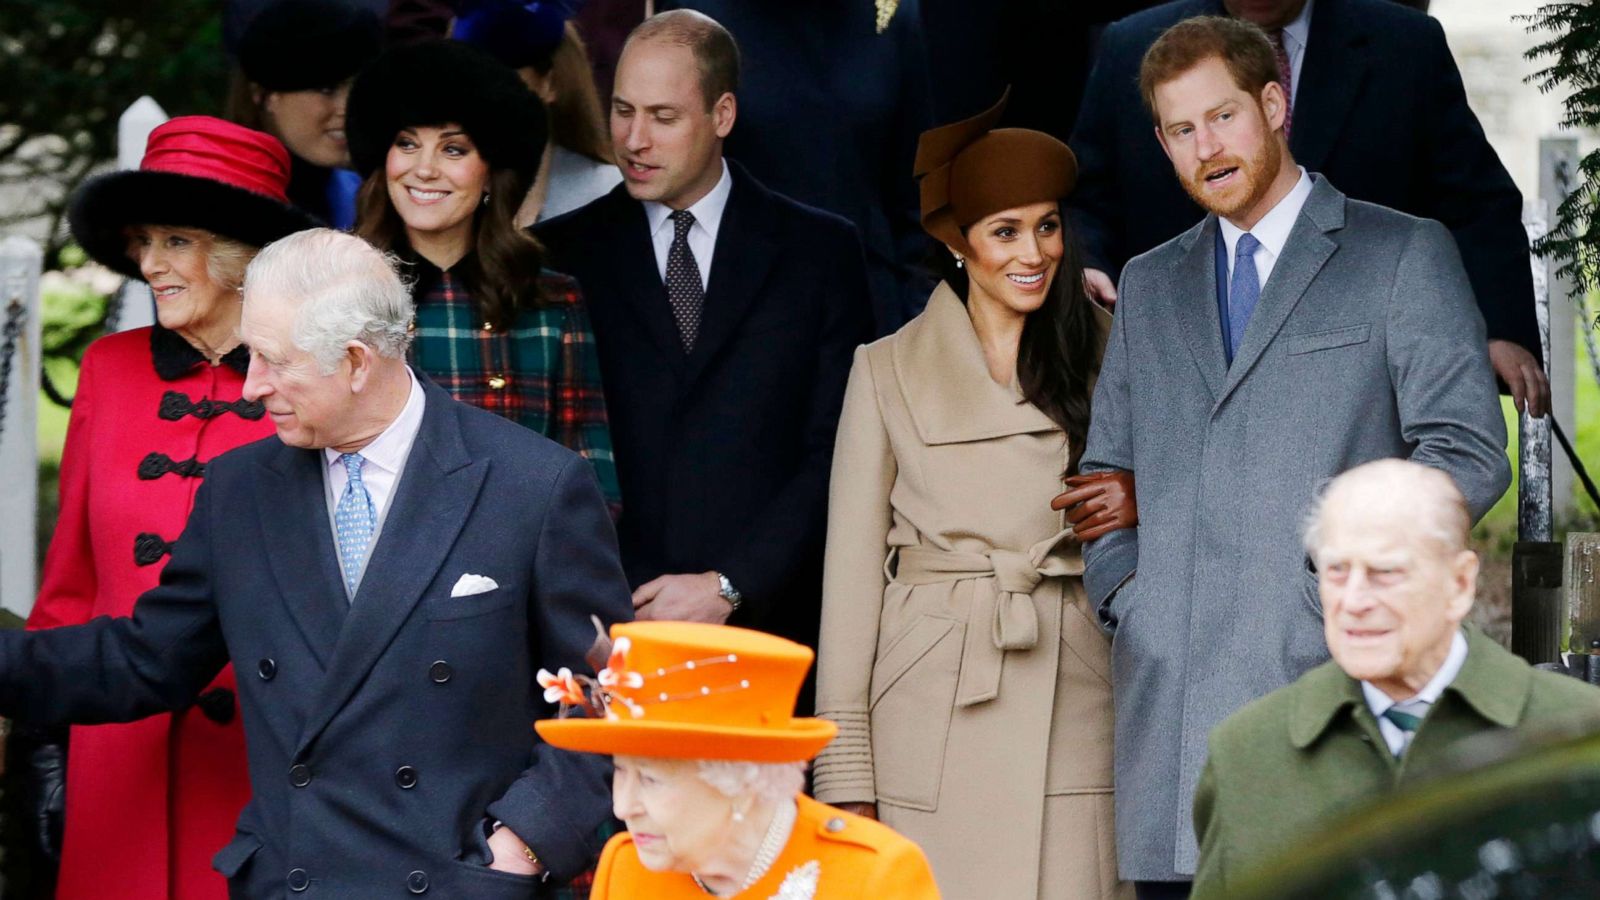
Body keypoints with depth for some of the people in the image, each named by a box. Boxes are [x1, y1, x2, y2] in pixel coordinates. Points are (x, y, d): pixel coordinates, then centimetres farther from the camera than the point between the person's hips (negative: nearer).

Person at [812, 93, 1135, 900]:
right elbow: (851, 571, 4)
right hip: (930, 708, -1)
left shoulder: (1095, 362, 11)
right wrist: (845, 770, -1)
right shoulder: (888, 370, 7)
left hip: (1070, 707, 1)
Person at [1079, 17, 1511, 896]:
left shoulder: (1404, 255, 8)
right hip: (1170, 696, 4)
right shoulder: (1148, 285, 23)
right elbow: (1105, 470, 25)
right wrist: (1124, 595, 7)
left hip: (1327, 676, -4)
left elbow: (1468, 454, 0)